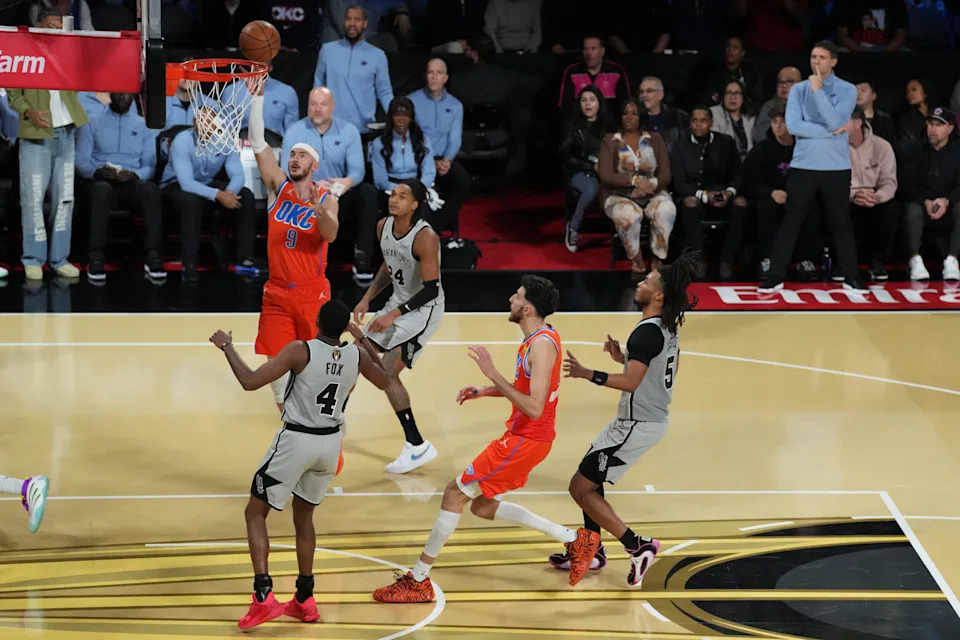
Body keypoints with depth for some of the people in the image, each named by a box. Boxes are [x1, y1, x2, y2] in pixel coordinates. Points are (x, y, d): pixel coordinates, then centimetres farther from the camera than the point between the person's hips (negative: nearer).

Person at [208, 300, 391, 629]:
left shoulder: (301, 351, -18)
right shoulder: (357, 355, -4)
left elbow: (250, 381, -20)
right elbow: (384, 382, 18)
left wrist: (227, 346, -7)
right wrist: (363, 339, 26)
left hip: (296, 441, -5)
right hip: (331, 442, 5)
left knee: (255, 513, 9)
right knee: (304, 516, 24)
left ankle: (264, 596, -4)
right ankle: (304, 599, 26)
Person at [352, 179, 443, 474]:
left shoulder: (425, 237, -27)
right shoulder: (383, 227, -3)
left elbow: (431, 289, -26)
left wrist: (394, 315, -28)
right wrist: (367, 299, 6)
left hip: (424, 309, -8)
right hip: (398, 303, 8)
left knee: (387, 372, -17)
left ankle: (417, 446, -10)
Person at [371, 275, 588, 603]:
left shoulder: (542, 344, -23)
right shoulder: (539, 337, 8)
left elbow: (534, 409, -30)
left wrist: (493, 373, -29)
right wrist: (485, 391, 10)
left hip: (526, 440, -10)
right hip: (523, 436, 10)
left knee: (456, 493, -6)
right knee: (483, 507, 19)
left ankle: (418, 581, 0)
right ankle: (572, 539, 23)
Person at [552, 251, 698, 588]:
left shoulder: (647, 332, -23)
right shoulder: (668, 327, 7)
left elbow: (630, 382, -29)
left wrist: (587, 374, -26)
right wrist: (623, 357, 17)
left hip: (637, 425, -10)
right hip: (654, 418, 10)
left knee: (581, 488, -5)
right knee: (590, 476, 25)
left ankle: (637, 547, -3)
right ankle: (590, 547, 34)